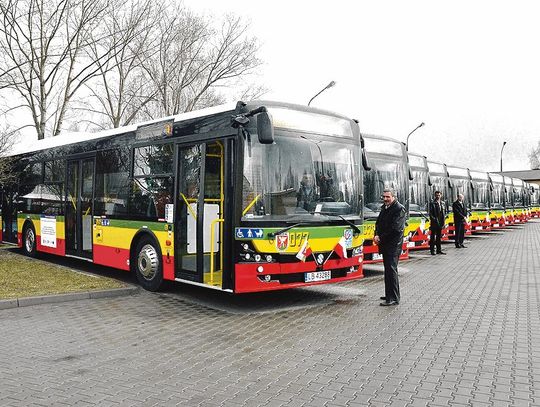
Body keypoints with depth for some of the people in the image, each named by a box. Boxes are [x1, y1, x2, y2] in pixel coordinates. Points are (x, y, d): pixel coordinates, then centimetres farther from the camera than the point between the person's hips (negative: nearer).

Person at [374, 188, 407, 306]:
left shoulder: (399, 209, -12)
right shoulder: (384, 208, 15)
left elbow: (395, 229, -19)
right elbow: (378, 223, 16)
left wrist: (381, 238, -14)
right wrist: (376, 235, -3)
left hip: (393, 245, -9)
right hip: (385, 244, 9)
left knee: (391, 270, -9)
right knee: (388, 270, 15)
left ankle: (394, 298, -5)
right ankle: (389, 294, 26)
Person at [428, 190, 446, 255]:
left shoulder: (442, 203, 13)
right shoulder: (432, 203, -5)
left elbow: (443, 213, 15)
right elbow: (430, 213, -8)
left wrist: (443, 222, 7)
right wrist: (434, 219, -15)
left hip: (440, 223, 6)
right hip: (434, 223, -6)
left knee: (439, 237, 12)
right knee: (433, 237, -2)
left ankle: (439, 250, 17)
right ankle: (432, 250, 1)